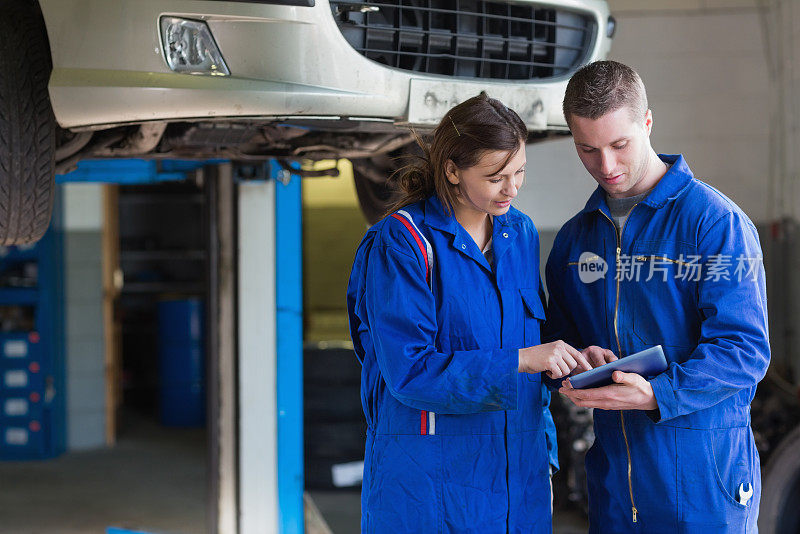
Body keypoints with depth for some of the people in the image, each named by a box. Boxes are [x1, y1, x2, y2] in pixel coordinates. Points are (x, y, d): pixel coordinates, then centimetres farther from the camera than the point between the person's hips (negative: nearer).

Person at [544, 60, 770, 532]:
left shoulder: (717, 223, -10)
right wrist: (581, 361, -7)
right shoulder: (574, 238, 10)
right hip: (611, 473, 5)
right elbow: (559, 338, 17)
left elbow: (745, 349, -16)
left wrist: (658, 394, -29)